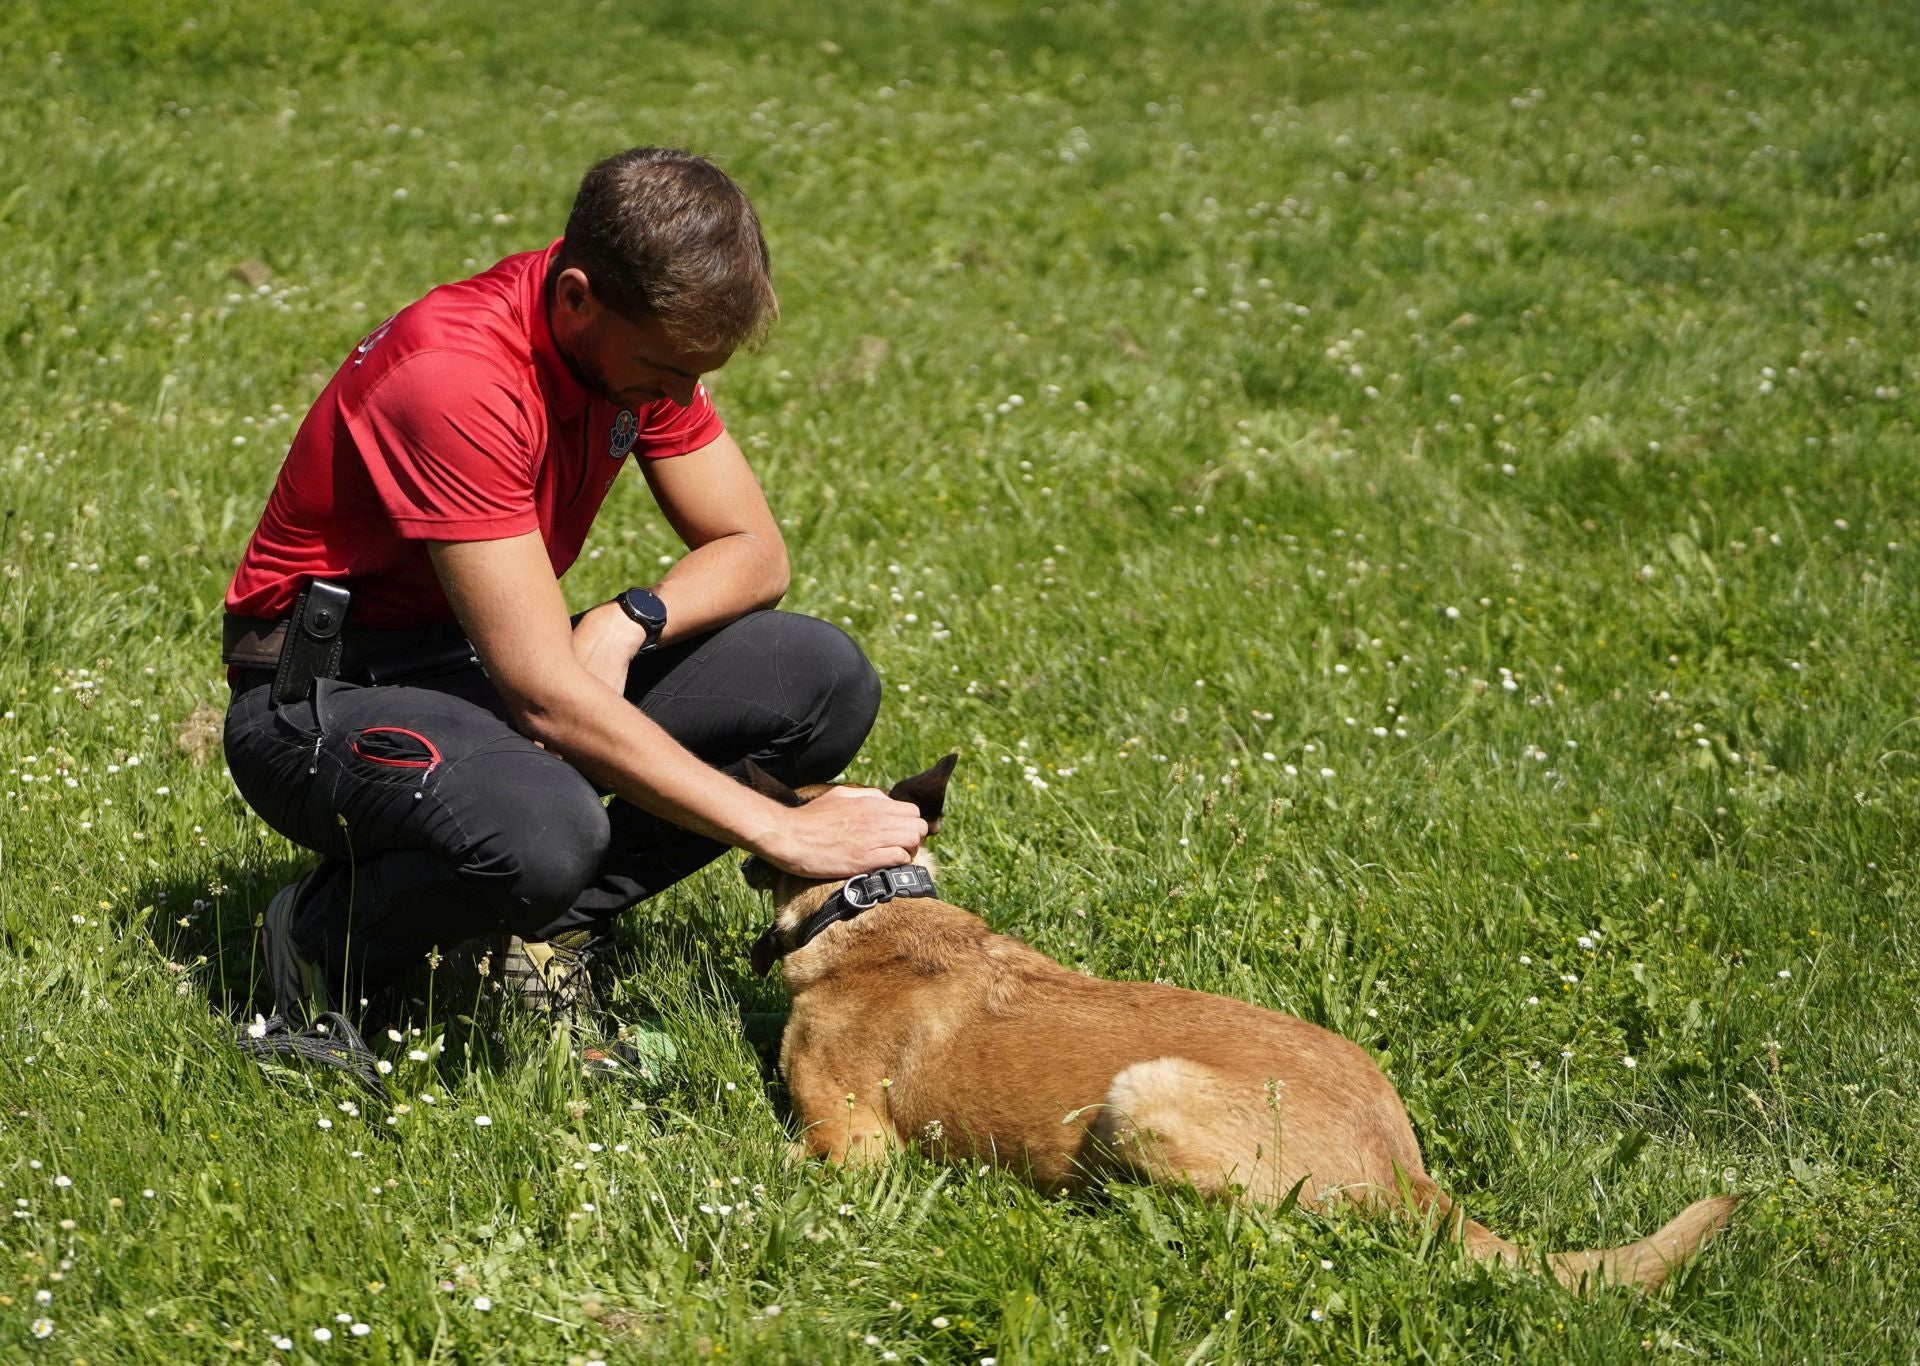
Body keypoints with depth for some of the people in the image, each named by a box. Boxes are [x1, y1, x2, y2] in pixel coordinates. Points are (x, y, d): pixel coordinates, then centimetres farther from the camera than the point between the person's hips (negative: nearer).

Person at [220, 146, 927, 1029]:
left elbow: (753, 552, 4)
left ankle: (551, 924, -7)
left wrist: (629, 622, -20)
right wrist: (781, 833, -30)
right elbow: (547, 695, -32)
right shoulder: (455, 377, -29)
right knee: (547, 831, -40)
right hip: (327, 692, -8)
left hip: (479, 662, 8)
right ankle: (325, 939, -7)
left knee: (826, 680, -8)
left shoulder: (646, 338, -4)